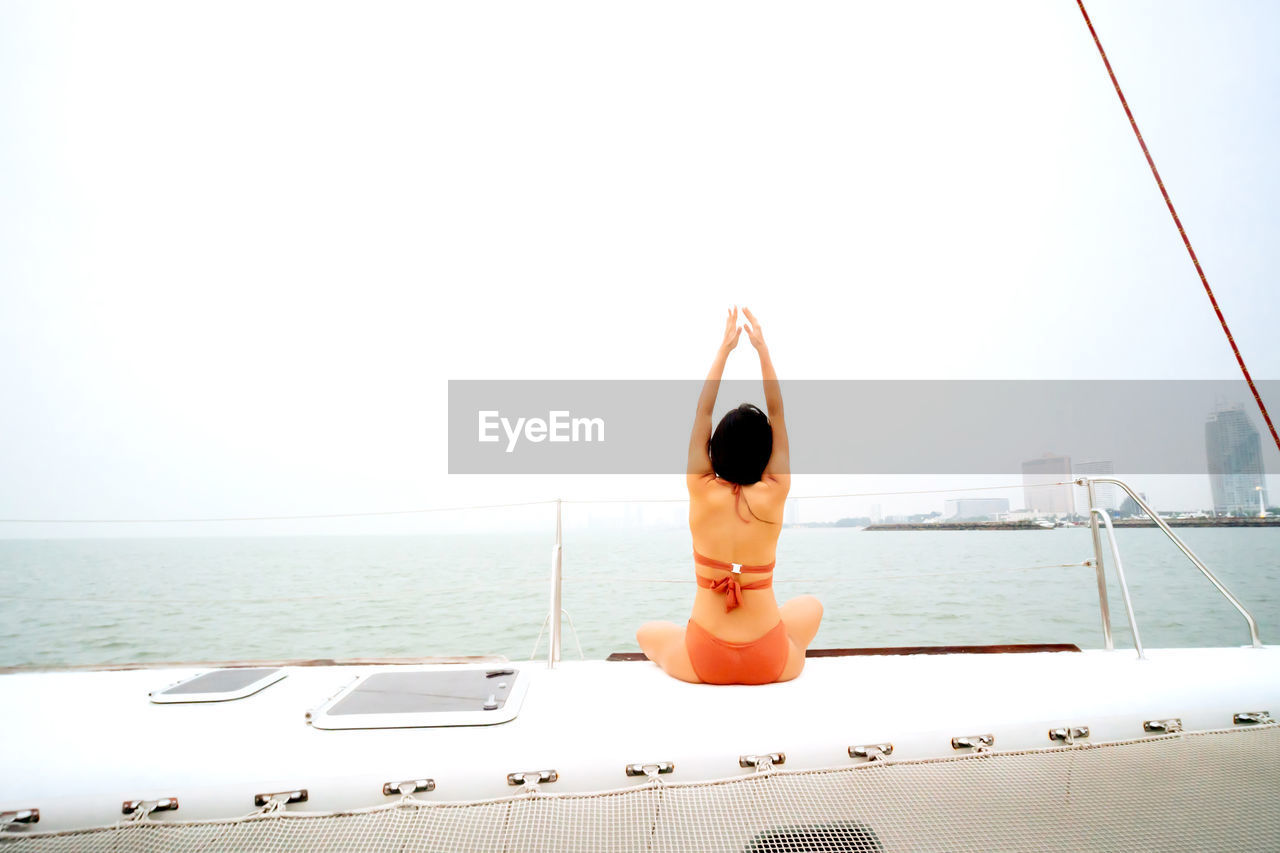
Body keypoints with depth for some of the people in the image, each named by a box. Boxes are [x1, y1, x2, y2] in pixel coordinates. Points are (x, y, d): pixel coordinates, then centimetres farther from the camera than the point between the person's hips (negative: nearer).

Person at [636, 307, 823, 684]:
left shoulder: (702, 493, -12)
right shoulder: (772, 496, -11)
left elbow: (702, 413, -2)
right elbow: (777, 416, -2)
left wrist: (725, 347, 3)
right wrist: (762, 347, 2)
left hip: (702, 662, 0)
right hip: (770, 664, 0)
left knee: (646, 633, 31)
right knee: (810, 605, 32)